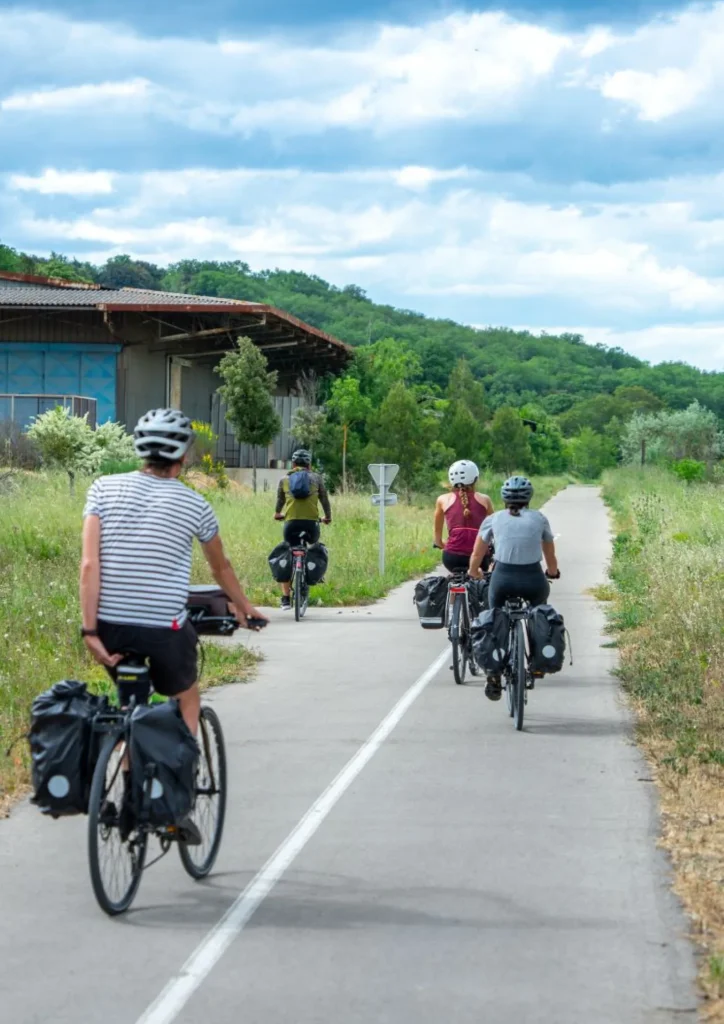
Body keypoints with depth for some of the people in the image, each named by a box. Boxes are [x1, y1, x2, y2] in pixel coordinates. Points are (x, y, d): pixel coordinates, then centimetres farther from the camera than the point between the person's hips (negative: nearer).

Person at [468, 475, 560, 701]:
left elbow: (476, 556, 15)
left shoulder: (493, 520, 10)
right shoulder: (539, 519, 10)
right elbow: (550, 557, 19)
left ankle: (494, 679, 14)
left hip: (502, 579, 0)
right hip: (532, 580, 0)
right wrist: (552, 572, 39)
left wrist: (474, 571, 36)